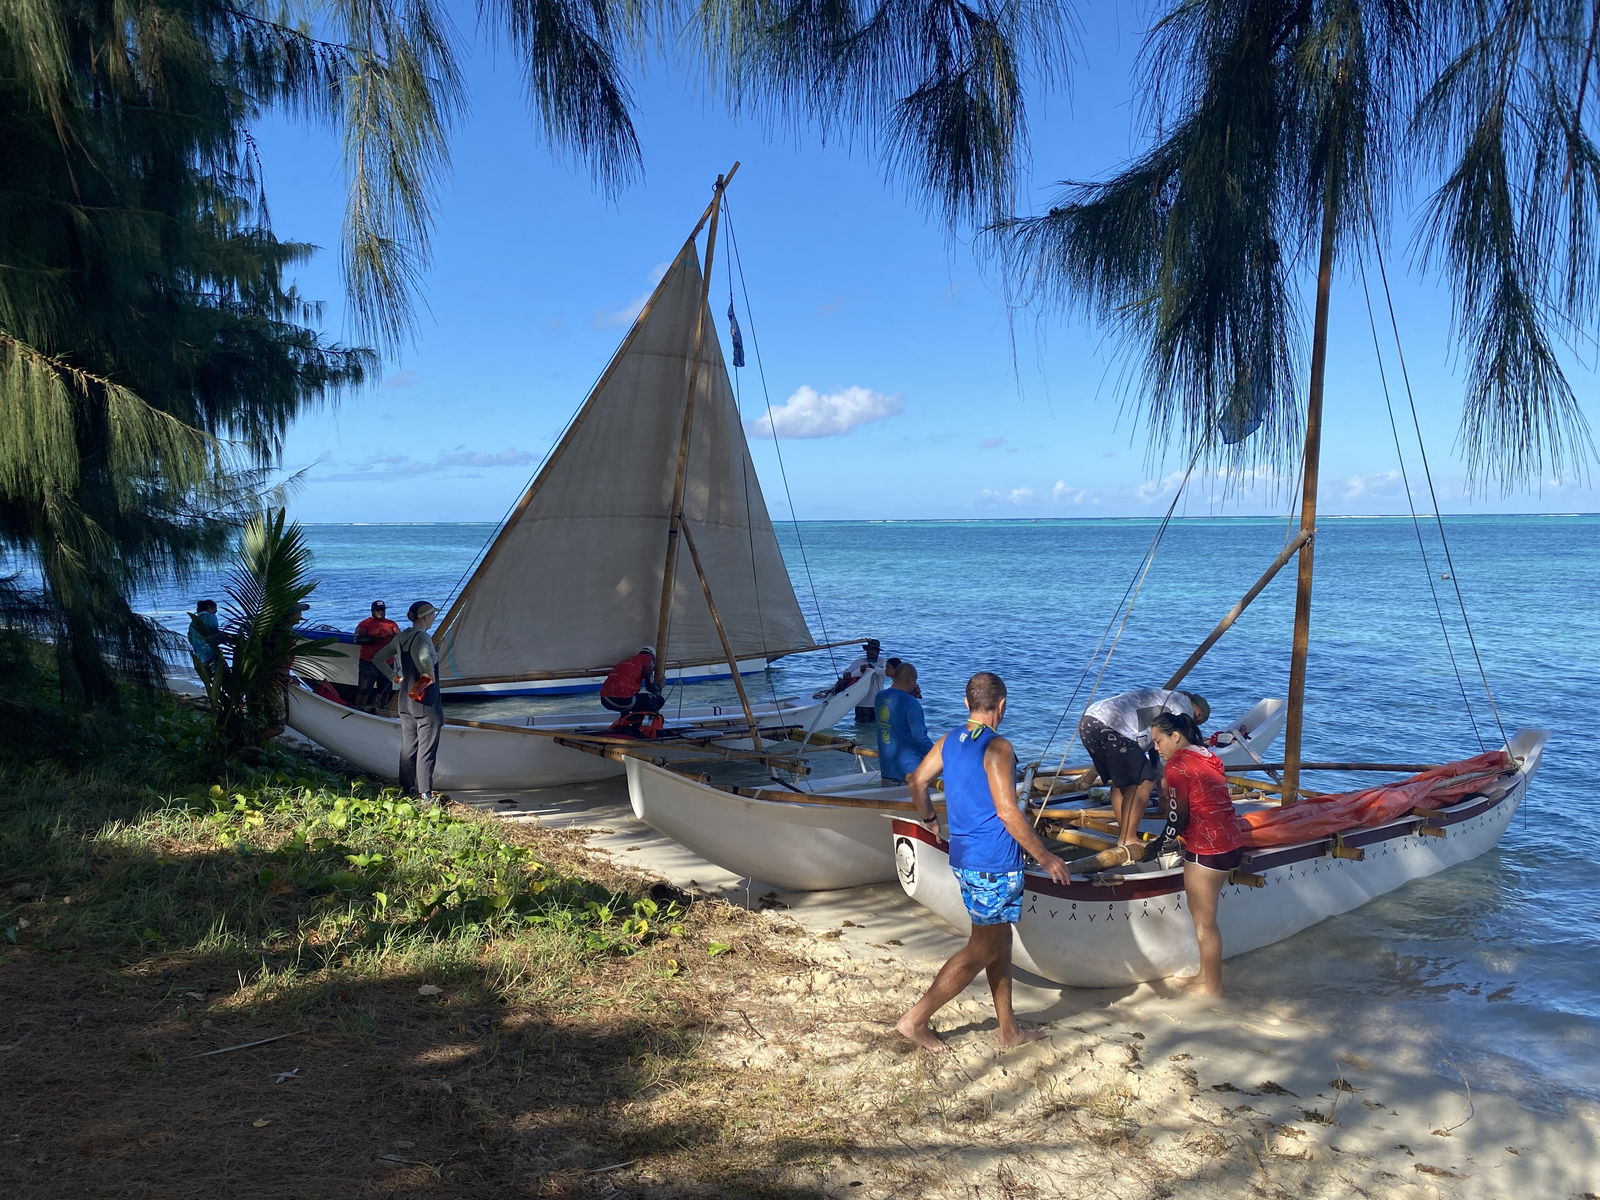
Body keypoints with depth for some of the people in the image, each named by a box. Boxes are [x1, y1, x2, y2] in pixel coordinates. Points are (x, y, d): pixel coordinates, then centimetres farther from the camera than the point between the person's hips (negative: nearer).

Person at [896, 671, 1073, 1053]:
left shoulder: (949, 740, 6)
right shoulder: (998, 747, -18)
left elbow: (918, 781, 14)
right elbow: (1008, 812, -21)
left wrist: (927, 817, 33)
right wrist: (1046, 859, -13)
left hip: (963, 857, 9)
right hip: (995, 863, -9)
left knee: (1000, 941, 19)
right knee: (982, 950, 2)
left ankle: (1010, 1030, 28)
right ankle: (915, 1019, 4)